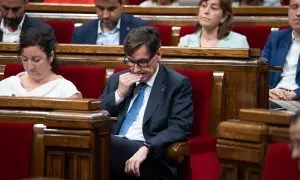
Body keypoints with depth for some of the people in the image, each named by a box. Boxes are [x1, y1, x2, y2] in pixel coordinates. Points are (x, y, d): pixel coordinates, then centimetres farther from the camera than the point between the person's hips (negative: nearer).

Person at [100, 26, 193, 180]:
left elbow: (179, 128, -7)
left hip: (150, 158, -4)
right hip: (112, 149, 4)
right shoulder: (117, 80, 22)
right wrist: (119, 94, 3)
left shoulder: (178, 84, 6)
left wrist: (146, 148, -23)